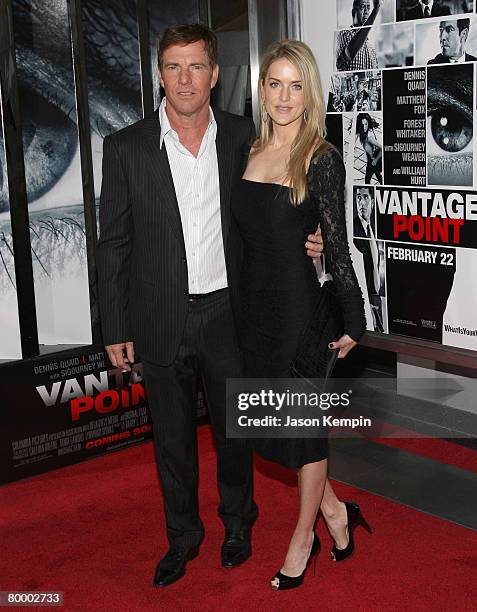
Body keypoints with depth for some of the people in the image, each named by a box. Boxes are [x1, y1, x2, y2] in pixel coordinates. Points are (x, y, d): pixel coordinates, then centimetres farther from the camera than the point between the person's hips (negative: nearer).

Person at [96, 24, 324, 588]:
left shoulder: (242, 136, -2)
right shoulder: (126, 147, -6)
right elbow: (114, 245, -3)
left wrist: (302, 243, -8)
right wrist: (116, 330, -3)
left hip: (228, 314, 1)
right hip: (161, 322, 0)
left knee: (234, 430, 17)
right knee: (172, 439, 15)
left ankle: (237, 522, 42)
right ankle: (182, 536, 37)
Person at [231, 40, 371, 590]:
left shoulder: (322, 158, -10)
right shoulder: (250, 151, 7)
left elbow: (336, 244, -10)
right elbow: (242, 230, 12)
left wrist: (352, 318, -6)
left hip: (298, 301, -6)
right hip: (253, 299, 6)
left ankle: (304, 535, 29)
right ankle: (334, 510, 35)